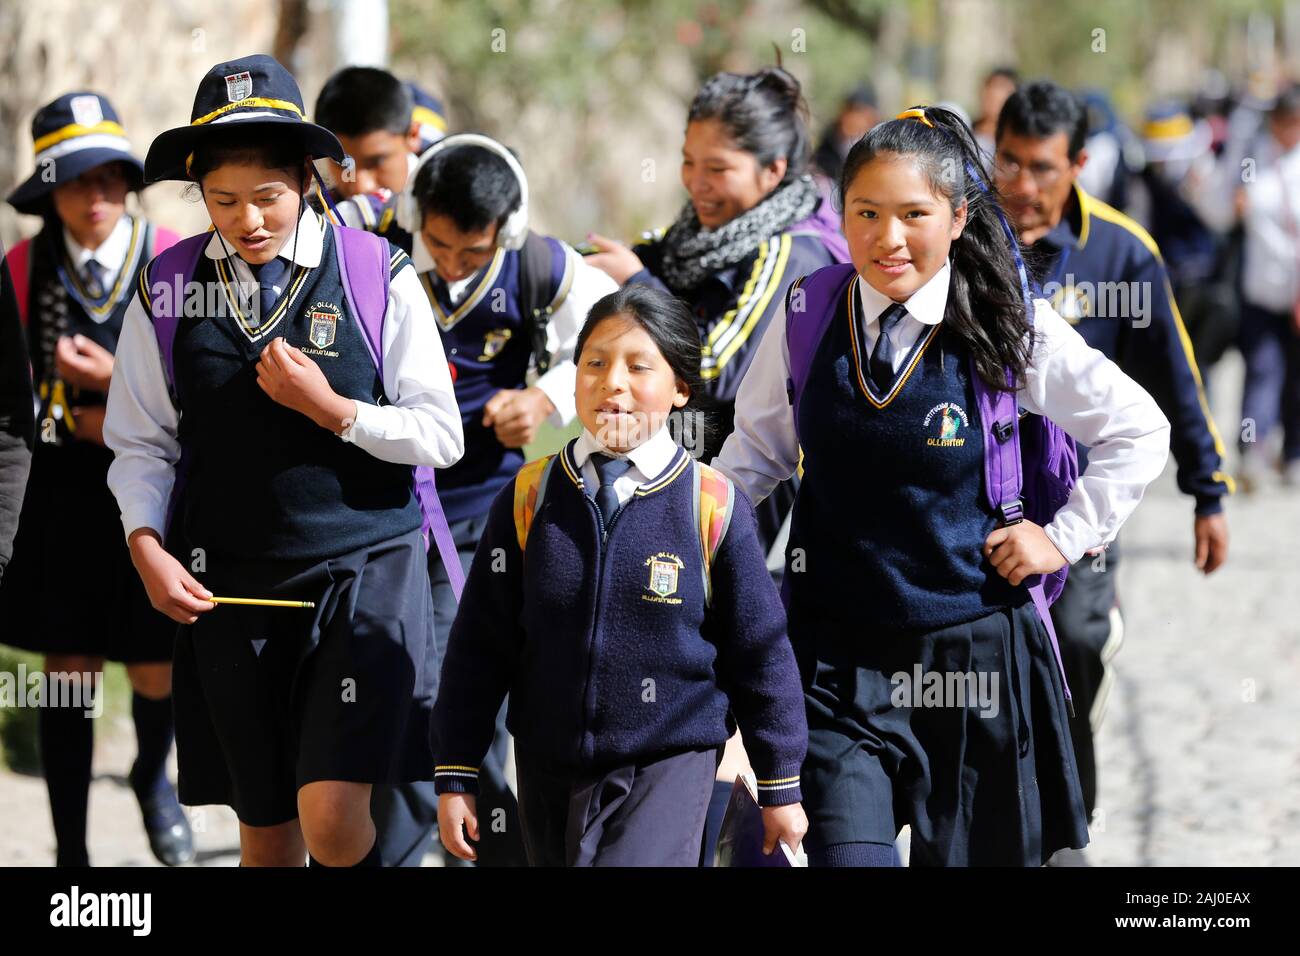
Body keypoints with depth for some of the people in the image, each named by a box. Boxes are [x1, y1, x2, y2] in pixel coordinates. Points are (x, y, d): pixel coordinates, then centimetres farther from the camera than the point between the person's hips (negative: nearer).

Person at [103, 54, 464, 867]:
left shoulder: (377, 276, -2)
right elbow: (142, 444, 9)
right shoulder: (168, 292, 3)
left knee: (333, 818, -16)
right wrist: (148, 549, -6)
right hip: (230, 585, 3)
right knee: (266, 831, 9)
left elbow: (441, 436, -1)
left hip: (364, 565, -2)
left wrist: (331, 409, -14)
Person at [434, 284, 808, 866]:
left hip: (669, 767, -3)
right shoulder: (529, 499, -1)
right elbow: (478, 648, 3)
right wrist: (456, 777, 2)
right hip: (549, 770, 3)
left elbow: (760, 654, 2)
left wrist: (780, 788, 6)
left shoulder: (714, 509, -6)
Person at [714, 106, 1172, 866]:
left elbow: (1139, 432, 4)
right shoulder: (805, 317, -2)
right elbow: (756, 453, 14)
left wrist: (1067, 536, -1)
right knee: (845, 852, -15)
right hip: (837, 653, 1)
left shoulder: (1008, 328, -8)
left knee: (966, 855, 11)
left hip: (970, 651, -1)